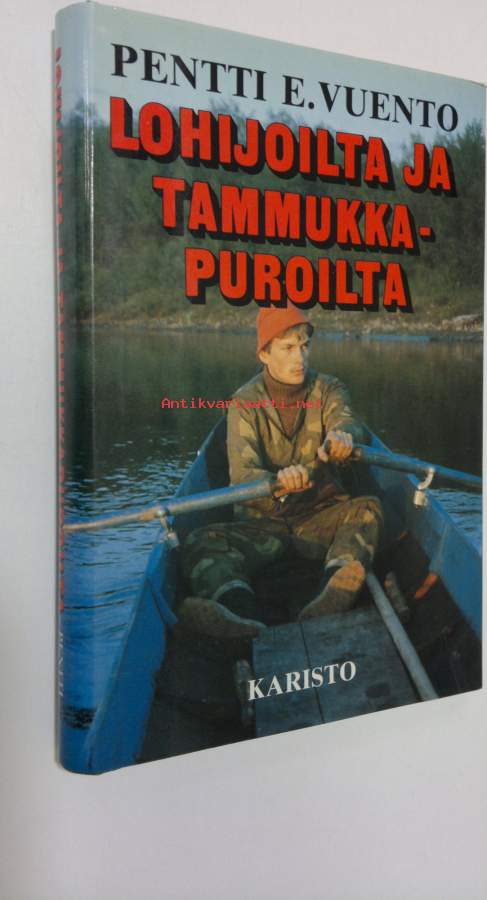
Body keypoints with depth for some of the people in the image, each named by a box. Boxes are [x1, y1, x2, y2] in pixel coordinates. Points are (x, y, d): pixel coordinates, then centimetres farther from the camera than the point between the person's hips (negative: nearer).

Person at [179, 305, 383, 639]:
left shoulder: (328, 389, 3)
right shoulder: (245, 403, -2)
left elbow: (347, 421, -21)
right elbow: (242, 475, -17)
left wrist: (343, 435, -48)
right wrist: (277, 482, -41)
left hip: (321, 517, 1)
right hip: (263, 522, -1)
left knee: (368, 508, -28)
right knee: (201, 542, -26)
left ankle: (334, 593, -55)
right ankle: (243, 616, -56)